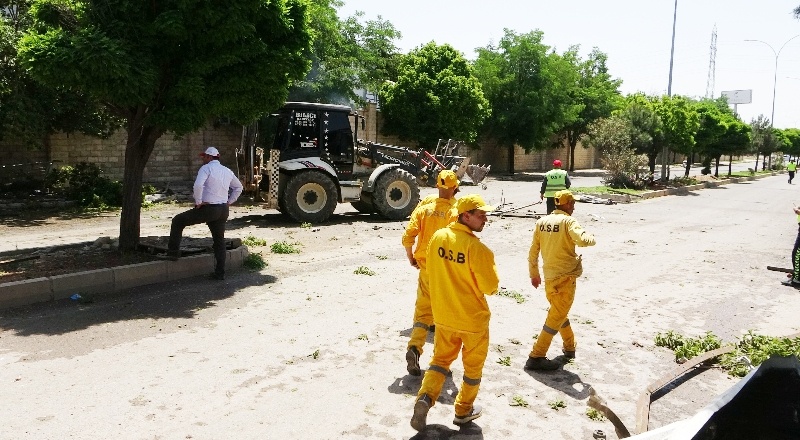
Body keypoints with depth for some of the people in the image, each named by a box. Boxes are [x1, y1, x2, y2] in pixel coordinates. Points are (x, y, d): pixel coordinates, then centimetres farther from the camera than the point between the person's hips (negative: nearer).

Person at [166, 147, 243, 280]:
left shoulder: (206, 168, -8)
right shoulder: (227, 171, 13)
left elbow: (198, 185, -26)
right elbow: (238, 187, 25)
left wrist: (198, 202, -13)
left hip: (208, 208, -7)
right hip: (223, 210, 7)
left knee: (178, 221, 10)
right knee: (219, 240, 13)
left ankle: (173, 252, 11)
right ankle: (220, 273, 13)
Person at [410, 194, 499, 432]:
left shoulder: (438, 237, -5)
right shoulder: (477, 248, -24)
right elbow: (491, 287, -18)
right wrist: (490, 268, 0)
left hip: (443, 314, 5)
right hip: (473, 318, -5)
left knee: (441, 358, 21)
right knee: (473, 366, 17)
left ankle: (425, 397, 1)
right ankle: (463, 410, 31)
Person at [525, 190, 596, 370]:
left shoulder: (541, 222, 5)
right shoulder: (568, 221, -13)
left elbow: (533, 252, 8)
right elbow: (582, 240, -30)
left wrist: (534, 274, 19)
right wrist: (592, 238, -6)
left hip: (549, 277, 7)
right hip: (565, 278, -7)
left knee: (559, 312, 25)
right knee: (556, 318, 0)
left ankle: (569, 347, 41)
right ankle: (536, 357, 0)